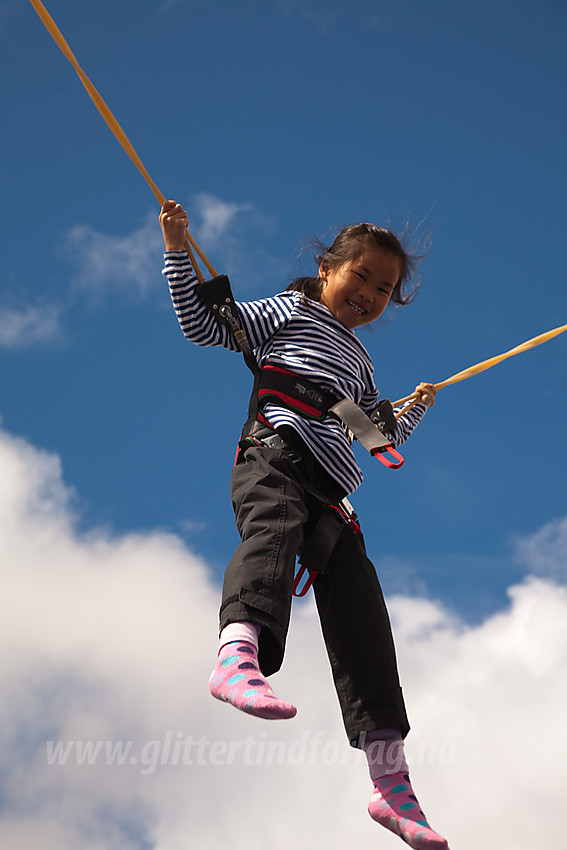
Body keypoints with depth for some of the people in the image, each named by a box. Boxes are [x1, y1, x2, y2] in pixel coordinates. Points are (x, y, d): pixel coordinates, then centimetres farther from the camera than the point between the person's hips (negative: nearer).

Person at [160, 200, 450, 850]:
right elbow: (203, 324, 9)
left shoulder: (359, 362, 36)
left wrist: (414, 409, 43)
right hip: (274, 454, -6)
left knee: (360, 610, -7)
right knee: (274, 529, -39)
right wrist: (178, 253, 2)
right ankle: (239, 652, -68)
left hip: (331, 490, 6)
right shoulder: (291, 310, 19)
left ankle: (391, 781, -10)